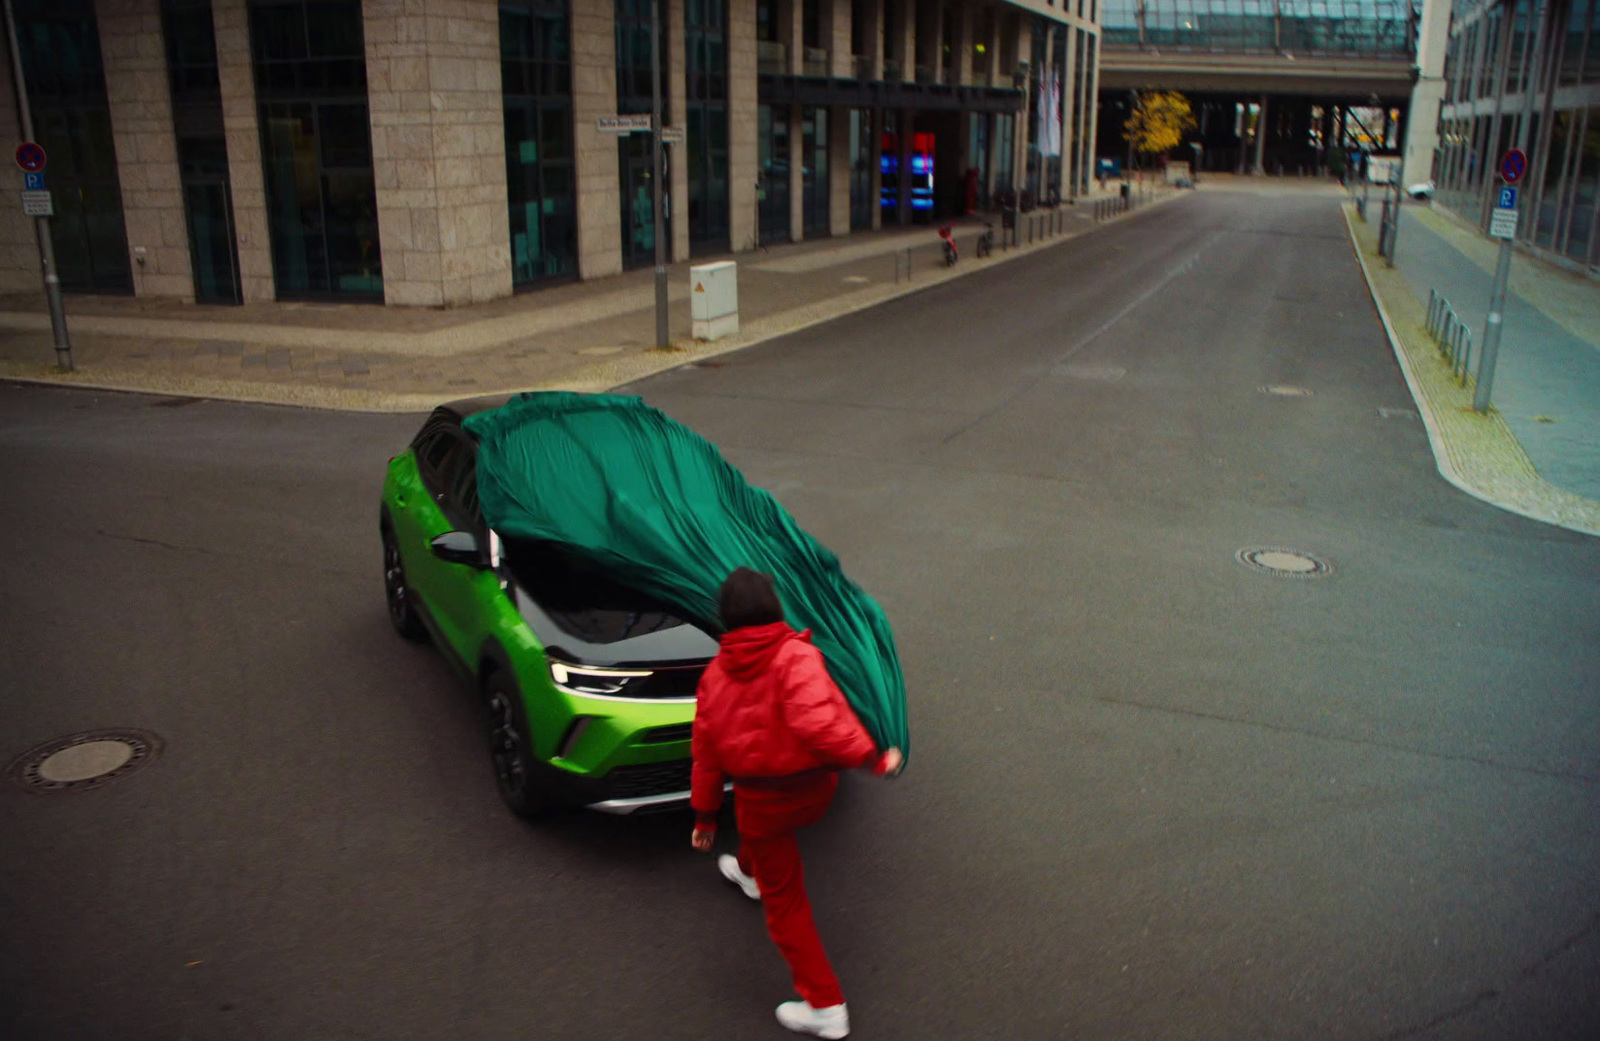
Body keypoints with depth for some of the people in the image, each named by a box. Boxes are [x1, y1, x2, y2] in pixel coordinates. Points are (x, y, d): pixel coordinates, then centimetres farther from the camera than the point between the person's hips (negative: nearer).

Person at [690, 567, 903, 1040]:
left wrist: (705, 812, 16)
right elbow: (817, 719, -34)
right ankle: (750, 872, 64)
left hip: (760, 800, 0)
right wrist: (871, 756, -26)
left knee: (785, 902, 13)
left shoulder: (715, 675, -2)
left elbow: (705, 752, 5)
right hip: (814, 789, 0)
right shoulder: (797, 656, -17)